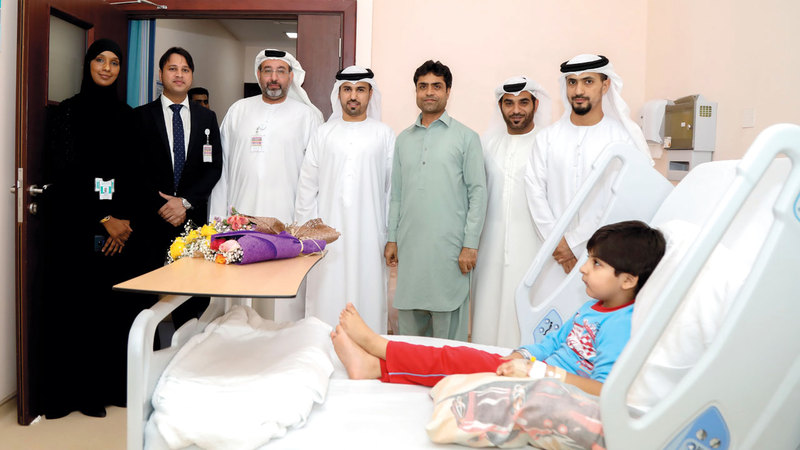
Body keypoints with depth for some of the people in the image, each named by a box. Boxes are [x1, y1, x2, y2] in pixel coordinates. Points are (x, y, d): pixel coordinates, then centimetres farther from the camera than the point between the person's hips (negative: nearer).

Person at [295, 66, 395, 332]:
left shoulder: (384, 134, 7)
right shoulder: (323, 134, 11)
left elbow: (393, 187, 4)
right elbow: (307, 186, 10)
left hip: (369, 234, -1)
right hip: (328, 232, 1)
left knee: (367, 296, 0)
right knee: (326, 299, 2)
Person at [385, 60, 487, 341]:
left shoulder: (466, 137, 2)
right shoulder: (403, 139, 15)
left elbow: (478, 193, -3)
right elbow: (396, 194, 16)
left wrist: (470, 244, -9)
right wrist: (392, 239, 10)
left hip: (448, 248, -4)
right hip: (409, 247, 4)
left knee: (448, 325, 1)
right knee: (409, 323, 10)